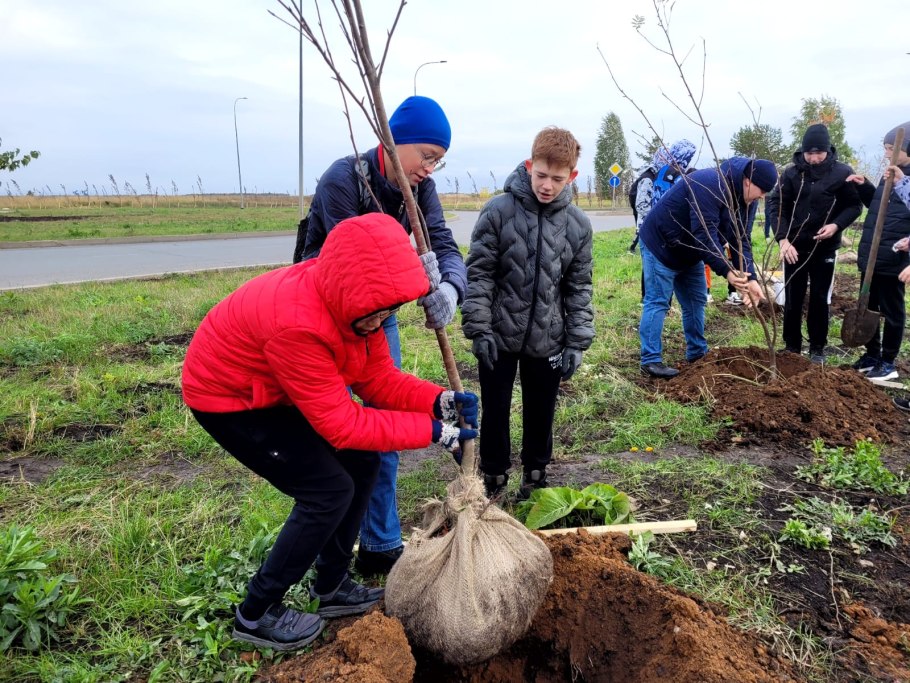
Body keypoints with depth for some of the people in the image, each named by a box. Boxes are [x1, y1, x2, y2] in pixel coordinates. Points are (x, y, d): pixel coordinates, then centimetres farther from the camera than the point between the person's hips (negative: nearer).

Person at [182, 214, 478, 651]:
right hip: (227, 397, -8)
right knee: (329, 490, -13)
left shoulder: (352, 297, -13)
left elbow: (379, 379, -7)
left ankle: (331, 587, 20)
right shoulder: (297, 322, -39)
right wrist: (431, 430, -31)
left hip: (279, 392, 9)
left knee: (362, 464, 4)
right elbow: (341, 423, -33)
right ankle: (256, 614, 6)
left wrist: (439, 401, -23)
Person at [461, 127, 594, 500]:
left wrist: (577, 342, 1)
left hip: (547, 340, 2)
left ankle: (535, 475, 35)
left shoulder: (578, 224, -1)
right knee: (495, 410, 10)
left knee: (541, 412, 14)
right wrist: (479, 328, -11)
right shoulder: (498, 210, -9)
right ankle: (493, 476, 30)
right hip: (499, 336, -2)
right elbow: (478, 273, -7)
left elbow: (579, 287, 4)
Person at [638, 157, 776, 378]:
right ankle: (650, 360, -3)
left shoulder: (747, 199, -3)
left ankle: (697, 353, 23)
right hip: (660, 246, -9)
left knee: (696, 302, 12)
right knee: (657, 302, -7)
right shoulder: (710, 185, -32)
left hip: (690, 252, 9)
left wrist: (750, 279, -21)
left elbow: (741, 240, -8)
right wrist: (726, 271, -42)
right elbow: (704, 234, -37)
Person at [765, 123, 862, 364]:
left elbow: (854, 205, 2)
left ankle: (817, 348, 20)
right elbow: (775, 205, -9)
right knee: (792, 300, 7)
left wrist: (836, 225, -17)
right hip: (794, 247, 1)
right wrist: (783, 239, -21)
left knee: (819, 300, 8)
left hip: (824, 248, 0)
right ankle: (792, 346, 20)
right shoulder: (792, 173, -5)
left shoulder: (842, 173, -6)